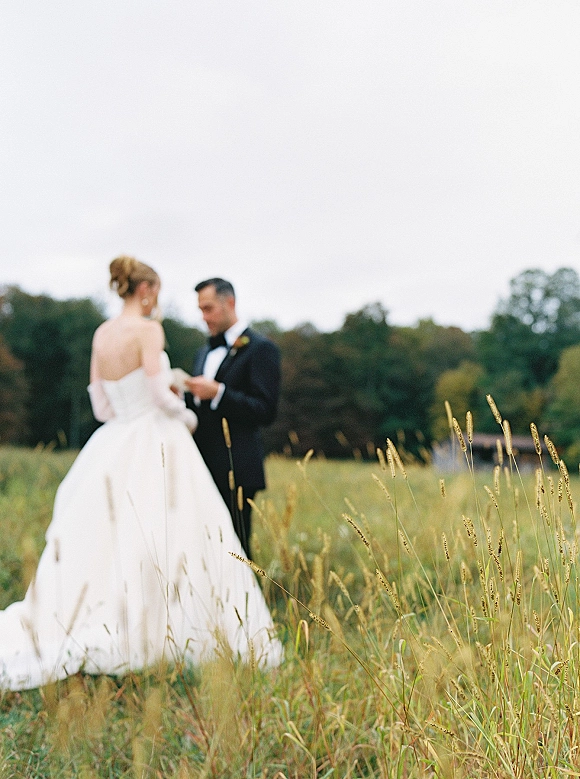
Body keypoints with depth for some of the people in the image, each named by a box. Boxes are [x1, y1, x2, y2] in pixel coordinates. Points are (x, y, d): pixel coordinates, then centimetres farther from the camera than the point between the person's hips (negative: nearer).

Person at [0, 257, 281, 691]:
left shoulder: (102, 334, 11)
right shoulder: (148, 330, -10)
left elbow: (101, 406, 11)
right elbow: (161, 396, -15)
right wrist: (188, 415, 3)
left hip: (114, 451, 7)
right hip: (156, 448, -7)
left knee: (108, 540, 10)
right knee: (162, 542, -1)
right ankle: (160, 635, 3)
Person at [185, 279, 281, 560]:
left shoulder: (260, 348, -4)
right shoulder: (205, 352, 21)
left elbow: (265, 411, -11)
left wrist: (218, 393, -19)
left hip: (234, 470, -7)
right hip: (203, 468, 7)